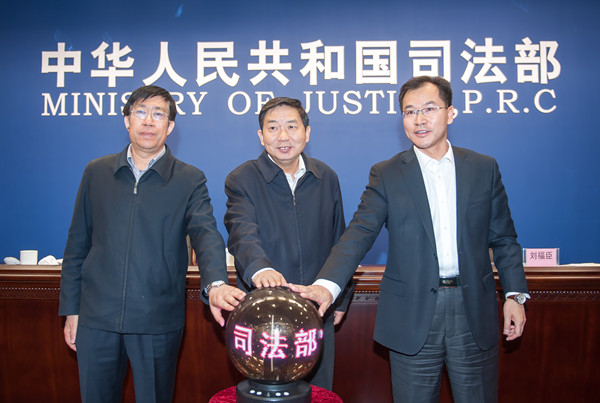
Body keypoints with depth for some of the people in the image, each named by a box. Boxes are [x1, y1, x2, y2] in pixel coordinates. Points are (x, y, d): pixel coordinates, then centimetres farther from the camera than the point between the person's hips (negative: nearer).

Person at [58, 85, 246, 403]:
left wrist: (215, 283, -34)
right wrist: (70, 308, 8)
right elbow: (78, 243, 10)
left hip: (157, 320, -2)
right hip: (97, 317, 2)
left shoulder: (190, 180, 0)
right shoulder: (97, 172, 7)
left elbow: (205, 234, -14)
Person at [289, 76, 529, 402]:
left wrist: (514, 293, 1)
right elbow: (359, 233, -11)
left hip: (474, 311, 2)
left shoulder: (484, 168, 5)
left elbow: (503, 237, 9)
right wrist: (327, 284, -26)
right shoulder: (386, 174, -1)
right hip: (413, 313, -1)